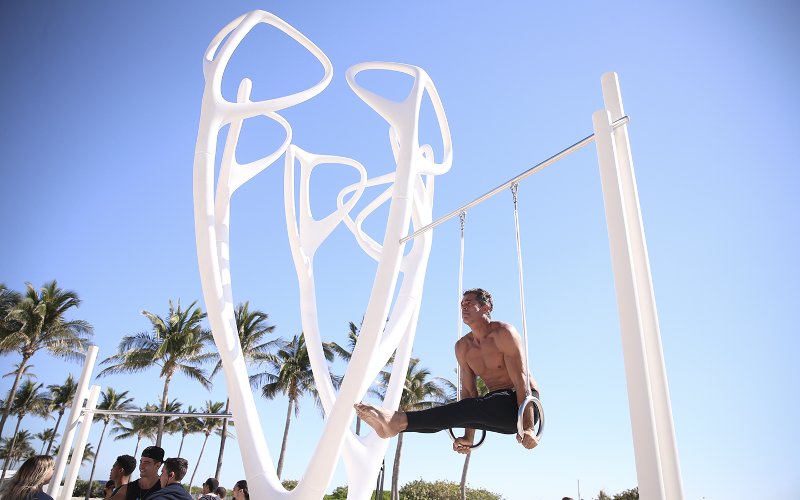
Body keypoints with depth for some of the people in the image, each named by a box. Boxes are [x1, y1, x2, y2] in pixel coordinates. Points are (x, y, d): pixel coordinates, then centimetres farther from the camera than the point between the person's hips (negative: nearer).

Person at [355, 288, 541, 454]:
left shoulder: (503, 332, -11)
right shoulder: (462, 347, 8)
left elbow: (521, 380, -19)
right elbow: (469, 390, 6)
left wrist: (528, 427, -27)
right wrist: (468, 437, -1)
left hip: (521, 405, -7)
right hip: (496, 409, 7)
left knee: (473, 407, -31)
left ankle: (397, 421, -45)